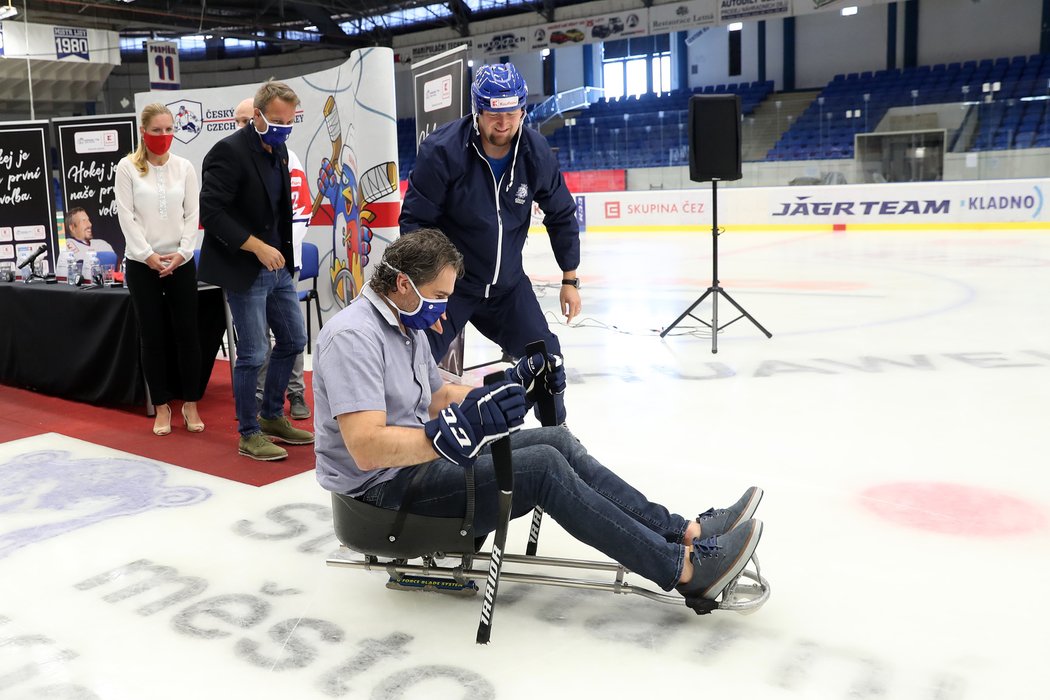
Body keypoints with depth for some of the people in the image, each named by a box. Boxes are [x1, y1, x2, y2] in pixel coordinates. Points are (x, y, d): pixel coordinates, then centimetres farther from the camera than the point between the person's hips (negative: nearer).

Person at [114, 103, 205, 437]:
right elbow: (126, 216, -5)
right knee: (152, 336, 3)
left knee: (187, 333, 2)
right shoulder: (127, 167, 0)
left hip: (181, 262, 2)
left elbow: (192, 214, 3)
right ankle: (162, 406, 14)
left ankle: (190, 404, 13)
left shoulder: (184, 167, 6)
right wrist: (148, 255, -12)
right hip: (142, 263, -1)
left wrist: (182, 252, -9)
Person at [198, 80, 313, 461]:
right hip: (244, 270, -8)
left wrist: (281, 251, 9)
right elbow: (211, 212, -21)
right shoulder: (229, 151, -15)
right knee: (253, 353, -2)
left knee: (294, 340, 14)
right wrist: (258, 248, -23)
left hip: (276, 265, 8)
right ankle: (249, 435, 13)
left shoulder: (279, 150, 10)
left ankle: (271, 416, 30)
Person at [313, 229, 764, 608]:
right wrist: (460, 429, -38)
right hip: (383, 486, -10)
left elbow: (437, 398, 18)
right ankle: (684, 568, -15)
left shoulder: (404, 324, 11)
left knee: (557, 442, -2)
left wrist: (504, 392, 5)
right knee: (543, 468, -21)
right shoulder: (355, 335, -21)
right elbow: (367, 448, -31)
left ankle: (683, 532, -1)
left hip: (422, 453, 10)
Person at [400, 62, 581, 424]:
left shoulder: (536, 153, -8)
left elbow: (561, 215, 5)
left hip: (508, 283, 4)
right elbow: (414, 222, -17)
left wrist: (570, 279, 7)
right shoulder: (442, 150, -22)